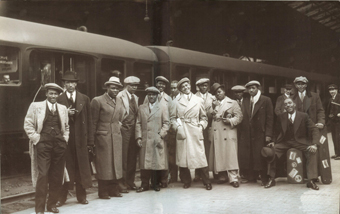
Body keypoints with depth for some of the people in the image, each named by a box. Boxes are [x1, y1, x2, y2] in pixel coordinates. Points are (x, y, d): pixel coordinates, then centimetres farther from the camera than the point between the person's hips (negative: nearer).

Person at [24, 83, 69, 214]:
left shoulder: (63, 108, 16)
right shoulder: (36, 106, 4)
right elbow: (28, 125, 3)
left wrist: (65, 139, 10)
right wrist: (36, 138, -4)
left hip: (59, 144, 4)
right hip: (43, 144, -4)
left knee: (57, 176, 5)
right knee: (42, 175, -9)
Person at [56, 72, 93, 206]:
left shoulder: (84, 99, 8)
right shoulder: (58, 100, 3)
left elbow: (89, 121, 6)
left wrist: (90, 141, 1)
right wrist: (65, 114, -15)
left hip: (80, 138, 1)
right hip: (64, 138, -1)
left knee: (81, 167, 5)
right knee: (65, 167, 1)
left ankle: (81, 196, 15)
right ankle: (61, 197, 9)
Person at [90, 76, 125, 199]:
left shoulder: (119, 101, 12)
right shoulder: (98, 101, -6)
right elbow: (93, 121, -5)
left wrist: (118, 126, 8)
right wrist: (93, 138, -5)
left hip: (117, 137, 6)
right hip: (103, 137, -6)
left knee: (116, 163, 8)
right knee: (103, 164, -1)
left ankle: (114, 189, 18)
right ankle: (103, 192, 8)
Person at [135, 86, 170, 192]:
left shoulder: (163, 106, 7)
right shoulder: (141, 108, 13)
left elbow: (166, 123, 2)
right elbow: (138, 123, 10)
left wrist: (160, 136, -9)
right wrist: (138, 137, -1)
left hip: (158, 140, -2)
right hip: (145, 140, 2)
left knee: (158, 162, 0)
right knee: (144, 163, 0)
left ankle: (156, 183, 13)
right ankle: (145, 184, 7)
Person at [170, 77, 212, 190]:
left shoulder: (199, 100, 13)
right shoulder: (176, 102, 10)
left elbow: (204, 117, 14)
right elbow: (172, 118, 8)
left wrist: (201, 126, -2)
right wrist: (177, 128, -6)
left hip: (196, 132, 0)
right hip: (182, 133, 0)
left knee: (200, 156, -5)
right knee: (183, 157, 0)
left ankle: (207, 182, 5)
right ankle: (186, 181, 16)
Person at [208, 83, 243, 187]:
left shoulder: (233, 103, 9)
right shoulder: (213, 104, 21)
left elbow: (239, 116, 2)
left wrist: (230, 121, -14)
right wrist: (214, 107, -3)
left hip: (229, 131, -3)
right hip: (216, 133, 4)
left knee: (231, 156, -8)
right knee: (218, 155, 2)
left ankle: (233, 178, -7)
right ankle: (221, 176, 12)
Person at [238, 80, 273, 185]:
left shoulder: (266, 100, 0)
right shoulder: (245, 101, 14)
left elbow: (270, 118, -4)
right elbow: (242, 117, 11)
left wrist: (268, 134, -11)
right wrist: (241, 132, 2)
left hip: (260, 134, -4)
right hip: (246, 134, 4)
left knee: (260, 157, -1)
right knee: (246, 157, 4)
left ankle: (264, 179, 12)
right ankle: (250, 177, 17)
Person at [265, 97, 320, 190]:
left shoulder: (304, 116, -2)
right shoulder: (281, 117, 5)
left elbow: (314, 130, -7)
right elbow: (278, 132, 11)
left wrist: (314, 144, -22)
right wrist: (274, 142, -9)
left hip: (300, 142, -2)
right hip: (285, 142, 2)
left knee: (312, 152, -30)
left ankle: (311, 181, -21)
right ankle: (271, 179, -8)